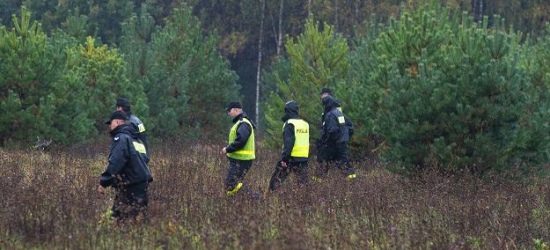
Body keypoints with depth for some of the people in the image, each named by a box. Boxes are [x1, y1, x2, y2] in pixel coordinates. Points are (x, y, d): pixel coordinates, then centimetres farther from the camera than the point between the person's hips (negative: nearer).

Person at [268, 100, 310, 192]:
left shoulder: (289, 124, -10)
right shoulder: (305, 124, 12)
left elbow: (288, 143, -17)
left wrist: (284, 158, -18)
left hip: (291, 158, -6)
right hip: (303, 158, 6)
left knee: (276, 180, 2)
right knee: (304, 182, 7)